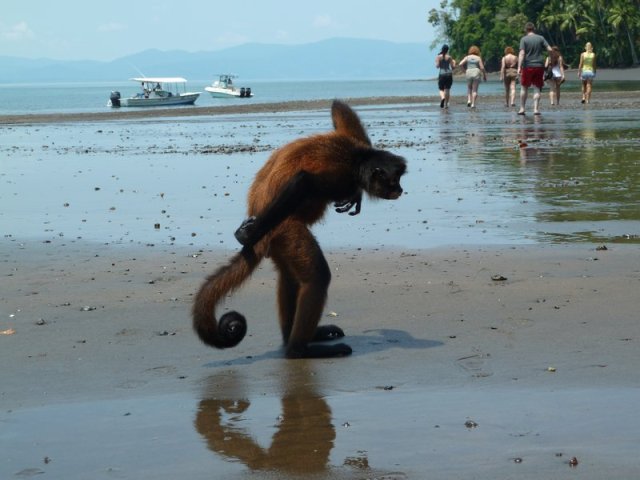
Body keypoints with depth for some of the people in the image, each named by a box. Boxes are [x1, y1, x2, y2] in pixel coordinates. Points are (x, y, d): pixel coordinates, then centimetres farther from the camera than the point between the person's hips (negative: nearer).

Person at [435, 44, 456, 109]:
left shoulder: (438, 57, -3)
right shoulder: (449, 57, -1)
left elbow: (437, 66, -9)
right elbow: (453, 67, 0)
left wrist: (436, 64, 14)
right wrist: (454, 62, 21)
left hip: (442, 74, -1)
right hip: (449, 74, 1)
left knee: (441, 89, 6)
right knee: (447, 90, 9)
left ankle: (442, 98, -26)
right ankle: (446, 104, 8)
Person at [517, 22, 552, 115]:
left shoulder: (524, 39, -4)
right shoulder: (540, 38, 3)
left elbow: (522, 53, -14)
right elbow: (550, 49, -2)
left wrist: (519, 67, -18)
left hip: (527, 66, -2)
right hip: (539, 66, 2)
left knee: (524, 87, 11)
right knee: (537, 88, 4)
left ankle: (522, 108, 12)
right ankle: (536, 109, -2)